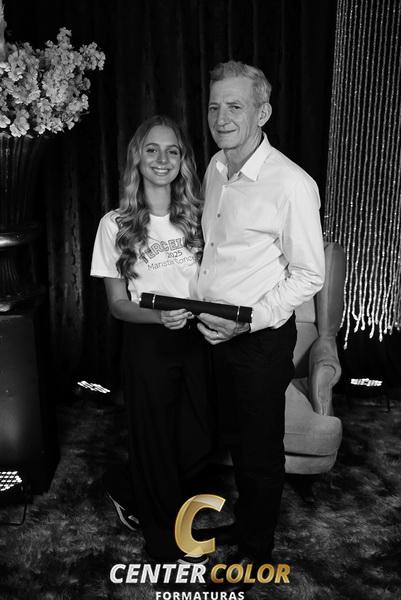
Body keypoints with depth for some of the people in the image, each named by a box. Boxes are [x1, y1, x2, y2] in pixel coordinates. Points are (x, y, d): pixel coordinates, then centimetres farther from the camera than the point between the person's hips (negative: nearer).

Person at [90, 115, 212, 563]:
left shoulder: (196, 216, 1)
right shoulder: (116, 224, -8)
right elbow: (117, 303, -6)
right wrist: (159, 316, -24)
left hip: (197, 340, 4)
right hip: (148, 345, -3)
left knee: (198, 438, 14)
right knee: (155, 440, 13)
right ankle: (161, 529, 41)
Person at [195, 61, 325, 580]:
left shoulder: (292, 185, -20)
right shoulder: (215, 168, 4)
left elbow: (309, 275, -15)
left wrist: (248, 321, -22)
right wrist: (201, 305, 6)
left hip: (261, 339, -7)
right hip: (216, 333, 7)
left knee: (261, 449, 12)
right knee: (235, 437, 24)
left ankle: (258, 548, 37)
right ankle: (245, 519, 49)